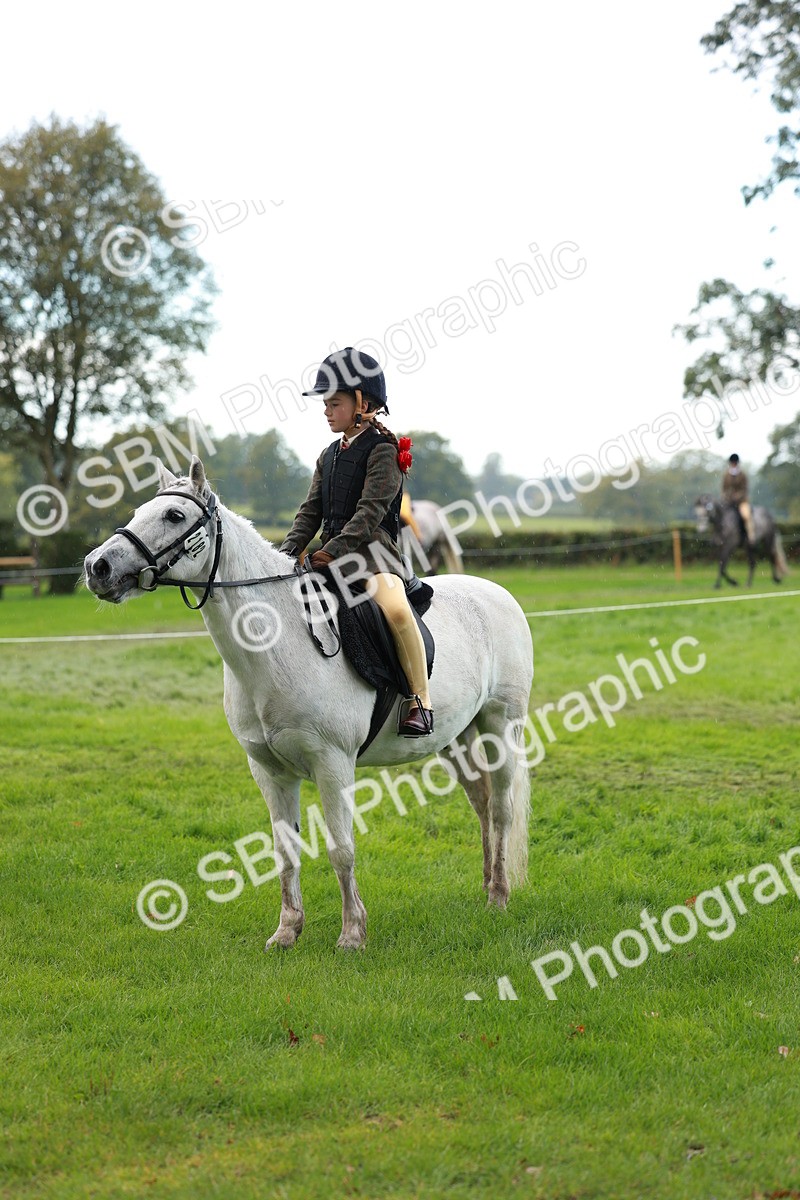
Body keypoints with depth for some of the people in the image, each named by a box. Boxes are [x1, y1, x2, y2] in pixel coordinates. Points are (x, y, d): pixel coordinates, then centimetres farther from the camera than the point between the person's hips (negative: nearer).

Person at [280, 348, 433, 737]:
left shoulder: (382, 450, -6)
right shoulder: (329, 456, 18)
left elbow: (371, 509, -16)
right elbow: (311, 510, 14)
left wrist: (335, 549, -26)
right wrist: (289, 551, -3)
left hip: (372, 546, -9)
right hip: (332, 552, 9)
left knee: (395, 608, -35)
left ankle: (419, 700, -28)